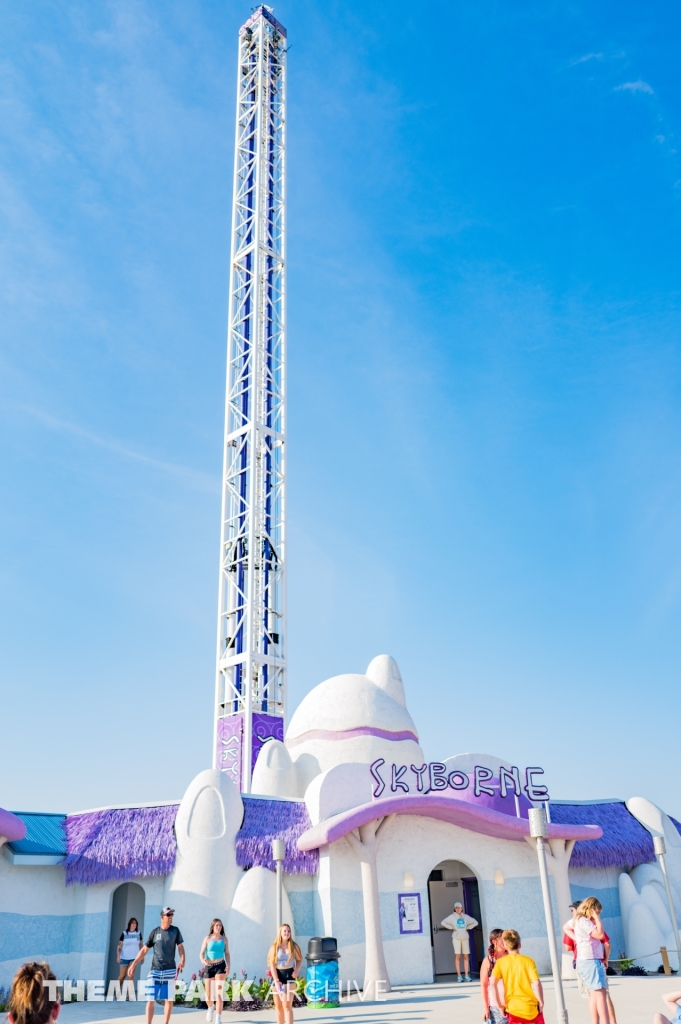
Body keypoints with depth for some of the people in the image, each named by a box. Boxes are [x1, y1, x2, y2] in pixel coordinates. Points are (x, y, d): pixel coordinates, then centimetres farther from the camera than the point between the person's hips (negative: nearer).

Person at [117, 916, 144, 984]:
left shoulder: (138, 933, 1)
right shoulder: (124, 933, -5)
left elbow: (140, 945, 9)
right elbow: (119, 946, -4)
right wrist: (118, 956, -15)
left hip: (134, 957, 1)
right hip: (124, 957, -1)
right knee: (122, 976, 5)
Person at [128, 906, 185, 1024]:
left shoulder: (175, 930, 2)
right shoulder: (154, 931, 2)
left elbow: (180, 947, 1)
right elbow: (144, 949, 7)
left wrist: (182, 960, -17)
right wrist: (133, 964, 1)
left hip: (170, 970, 0)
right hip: (155, 970, 0)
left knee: (169, 999, 3)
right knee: (151, 999, -3)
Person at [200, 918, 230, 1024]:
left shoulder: (224, 938, 2)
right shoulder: (208, 938, -1)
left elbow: (227, 953, 6)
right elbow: (201, 953, -2)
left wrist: (228, 966, -7)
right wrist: (203, 960, -24)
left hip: (220, 966, -1)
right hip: (209, 967, 1)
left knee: (218, 992, -12)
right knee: (209, 996, 7)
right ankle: (211, 1008, 41)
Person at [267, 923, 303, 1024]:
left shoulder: (293, 946, 2)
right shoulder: (274, 947, -2)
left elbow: (299, 959, 12)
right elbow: (272, 964, -4)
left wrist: (296, 970, -8)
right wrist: (276, 980, -12)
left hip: (289, 975, -1)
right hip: (277, 975, 1)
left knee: (287, 1005, -9)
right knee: (278, 1006, 7)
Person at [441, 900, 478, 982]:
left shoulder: (465, 916, 10)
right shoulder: (452, 916, 2)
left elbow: (475, 922, 16)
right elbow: (443, 923, -5)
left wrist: (468, 927, 6)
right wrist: (451, 928, -7)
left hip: (465, 937, 3)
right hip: (456, 937, -3)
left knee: (466, 956, 3)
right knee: (457, 956, -6)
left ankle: (467, 975, 7)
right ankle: (459, 976, -4)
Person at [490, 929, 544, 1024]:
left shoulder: (500, 962, -2)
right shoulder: (528, 960, -6)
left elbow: (493, 984, -12)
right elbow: (536, 983, -16)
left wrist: (500, 1005, -3)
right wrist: (541, 1002, -2)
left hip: (513, 1008, 1)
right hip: (531, 1008, -1)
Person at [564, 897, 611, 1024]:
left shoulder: (578, 920, 13)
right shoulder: (584, 921, -15)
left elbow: (566, 927, 29)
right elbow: (600, 934, -22)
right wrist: (597, 918, -14)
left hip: (586, 961, 10)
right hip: (590, 961, -10)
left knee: (594, 994, 12)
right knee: (600, 993, -13)